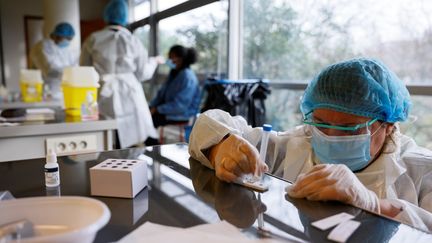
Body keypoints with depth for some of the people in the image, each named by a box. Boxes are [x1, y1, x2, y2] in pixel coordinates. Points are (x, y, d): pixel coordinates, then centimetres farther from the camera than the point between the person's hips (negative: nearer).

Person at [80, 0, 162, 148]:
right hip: (129, 97, 0)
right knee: (130, 145, 6)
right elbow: (142, 74, 7)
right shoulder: (133, 41, 1)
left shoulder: (93, 39, 2)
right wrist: (154, 61, 25)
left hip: (103, 98, 0)